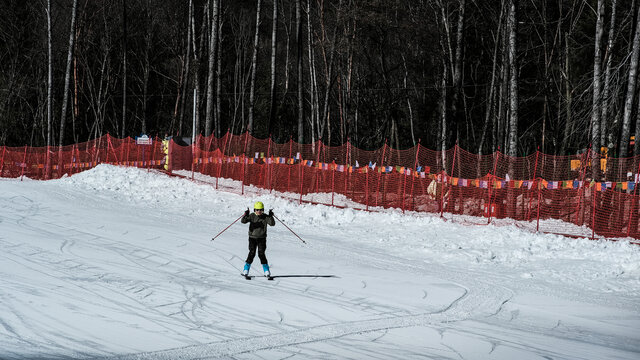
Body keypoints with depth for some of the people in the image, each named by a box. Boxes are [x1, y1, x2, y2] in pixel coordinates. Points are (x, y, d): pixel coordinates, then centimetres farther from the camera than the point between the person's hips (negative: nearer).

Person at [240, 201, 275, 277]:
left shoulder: (265, 217, -1)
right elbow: (243, 221, -13)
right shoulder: (252, 216, -2)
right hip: (252, 237, 0)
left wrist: (271, 216, -26)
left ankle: (266, 270, 3)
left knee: (261, 254, -7)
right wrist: (246, 215, -31)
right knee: (252, 253, -8)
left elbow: (272, 223, -12)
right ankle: (246, 269, 2)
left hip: (262, 238, 0)